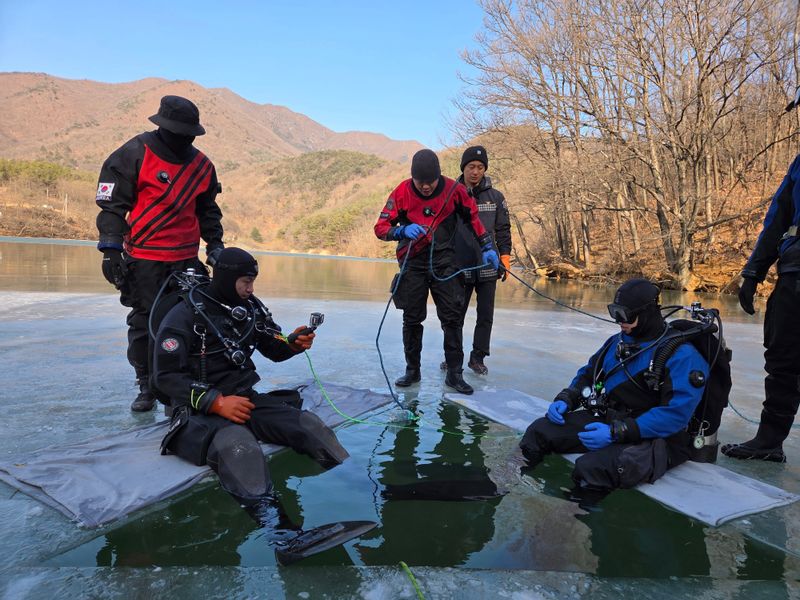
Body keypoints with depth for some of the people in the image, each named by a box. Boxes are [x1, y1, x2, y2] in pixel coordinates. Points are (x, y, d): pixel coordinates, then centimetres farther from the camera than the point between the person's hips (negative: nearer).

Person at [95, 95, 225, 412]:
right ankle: (146, 386, 19)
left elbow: (208, 210, 20)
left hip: (186, 259, 4)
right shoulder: (133, 155, -6)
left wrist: (215, 243, 11)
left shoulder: (202, 165, 9)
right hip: (144, 259, -3)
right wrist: (110, 249, -12)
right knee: (144, 324, 5)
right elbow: (112, 204, -6)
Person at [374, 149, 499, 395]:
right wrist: (403, 230, -29)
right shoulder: (402, 193, -10)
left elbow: (472, 218, 7)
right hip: (412, 263, 0)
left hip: (444, 261, 0)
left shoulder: (454, 190, -8)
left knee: (452, 318, -1)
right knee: (412, 319, 8)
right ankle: (412, 370, 23)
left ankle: (454, 373, 9)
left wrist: (487, 248, 4)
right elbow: (380, 228, -10)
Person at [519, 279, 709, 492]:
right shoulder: (618, 341, 10)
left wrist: (616, 432, -28)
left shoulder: (681, 354, -14)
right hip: (607, 418, 7)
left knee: (591, 468, -34)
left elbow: (676, 413, -23)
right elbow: (588, 373, 22)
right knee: (539, 430, -8)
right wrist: (565, 400, 1)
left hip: (654, 437, -7)